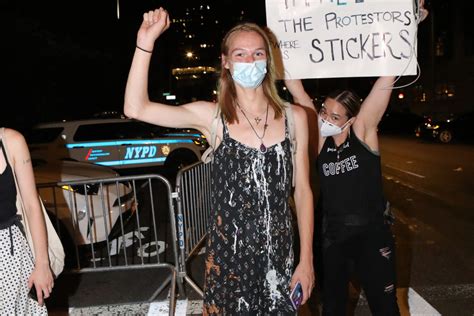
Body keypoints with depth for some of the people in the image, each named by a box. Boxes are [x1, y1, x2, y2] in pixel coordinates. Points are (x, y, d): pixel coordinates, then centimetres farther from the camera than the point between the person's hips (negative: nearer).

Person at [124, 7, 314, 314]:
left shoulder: (294, 117, -2)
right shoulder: (212, 117, -7)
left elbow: (303, 190, 1)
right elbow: (136, 108, -15)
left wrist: (306, 260, 1)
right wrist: (146, 43, -20)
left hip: (279, 253, 2)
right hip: (228, 253, -1)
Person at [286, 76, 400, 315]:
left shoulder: (363, 132, -8)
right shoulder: (320, 138, -3)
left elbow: (385, 85, -14)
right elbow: (299, 93, -7)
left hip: (372, 232, -2)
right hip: (332, 235, 3)